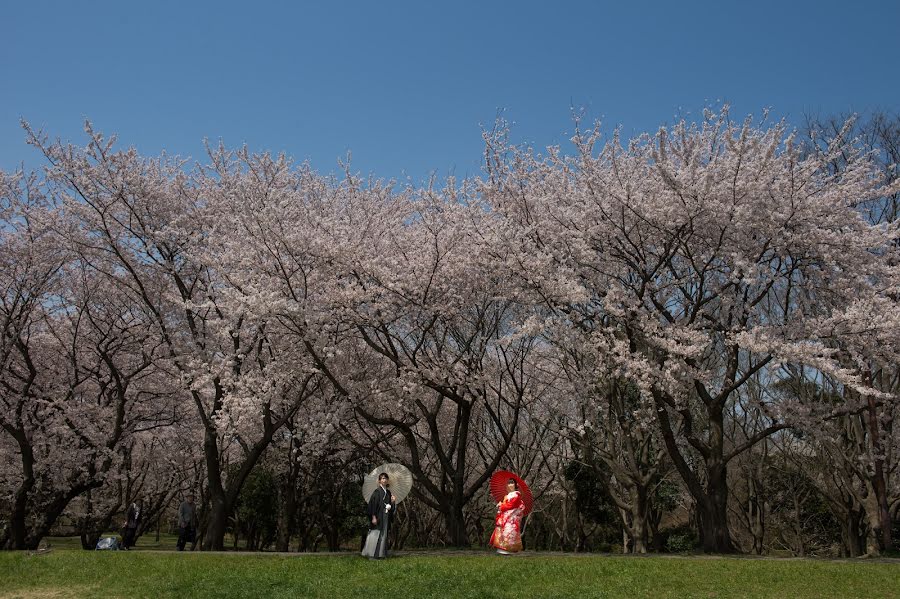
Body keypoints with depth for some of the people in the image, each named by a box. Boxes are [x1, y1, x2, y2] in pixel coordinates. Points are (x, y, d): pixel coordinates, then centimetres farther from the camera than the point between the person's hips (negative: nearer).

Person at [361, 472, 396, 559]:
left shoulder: (388, 493, 12)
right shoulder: (377, 492, -8)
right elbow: (373, 504, -13)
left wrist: (393, 501, -2)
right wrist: (373, 517, -19)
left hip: (385, 517, 7)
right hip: (378, 516, -7)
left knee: (383, 535, 8)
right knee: (375, 535, -7)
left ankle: (380, 554, 13)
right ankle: (372, 555, -2)